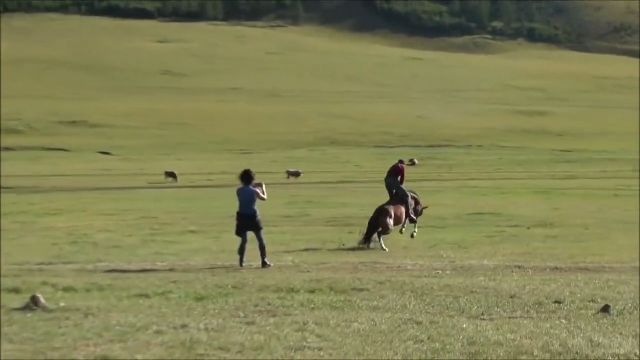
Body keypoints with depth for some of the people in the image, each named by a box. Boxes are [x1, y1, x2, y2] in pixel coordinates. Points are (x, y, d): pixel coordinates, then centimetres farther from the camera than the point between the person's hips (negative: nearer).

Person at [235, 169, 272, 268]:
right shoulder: (255, 191, -10)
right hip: (253, 216, -3)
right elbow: (264, 198, 8)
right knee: (260, 239, 6)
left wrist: (254, 187, 20)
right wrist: (263, 188, 24)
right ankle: (264, 260, 2)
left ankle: (241, 261, 11)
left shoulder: (239, 191, -3)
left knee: (243, 240, 13)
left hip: (242, 217, 3)